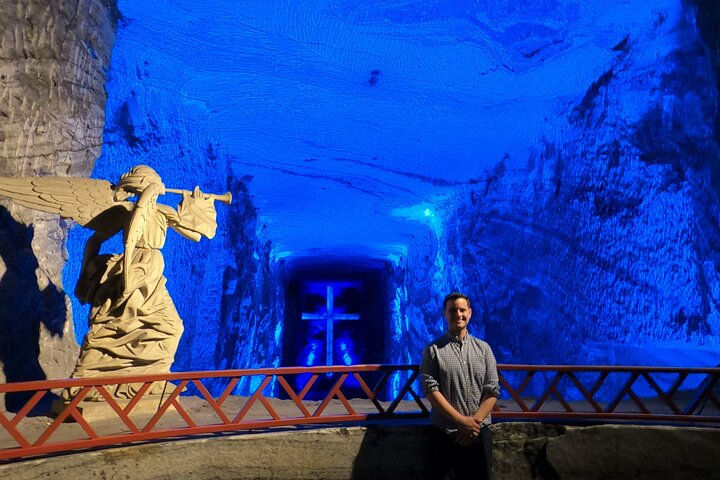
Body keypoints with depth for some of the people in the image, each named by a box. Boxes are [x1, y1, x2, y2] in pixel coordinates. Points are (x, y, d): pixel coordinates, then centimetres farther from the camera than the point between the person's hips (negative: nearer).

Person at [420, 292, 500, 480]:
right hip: (444, 433, -2)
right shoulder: (433, 350, -3)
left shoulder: (483, 348, 5)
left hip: (479, 431, 2)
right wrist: (461, 420, -15)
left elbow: (493, 390, 0)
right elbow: (430, 389, -10)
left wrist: (474, 421, -10)